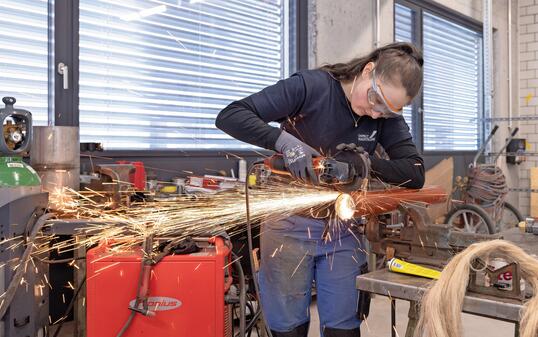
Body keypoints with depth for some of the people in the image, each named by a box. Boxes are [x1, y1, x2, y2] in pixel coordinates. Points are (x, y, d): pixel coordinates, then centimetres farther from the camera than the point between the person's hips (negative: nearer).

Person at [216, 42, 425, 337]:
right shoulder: (310, 86, -17)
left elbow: (415, 175, -8)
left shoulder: (386, 115, -3)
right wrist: (285, 141, -34)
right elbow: (229, 116, -20)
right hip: (289, 224, -3)